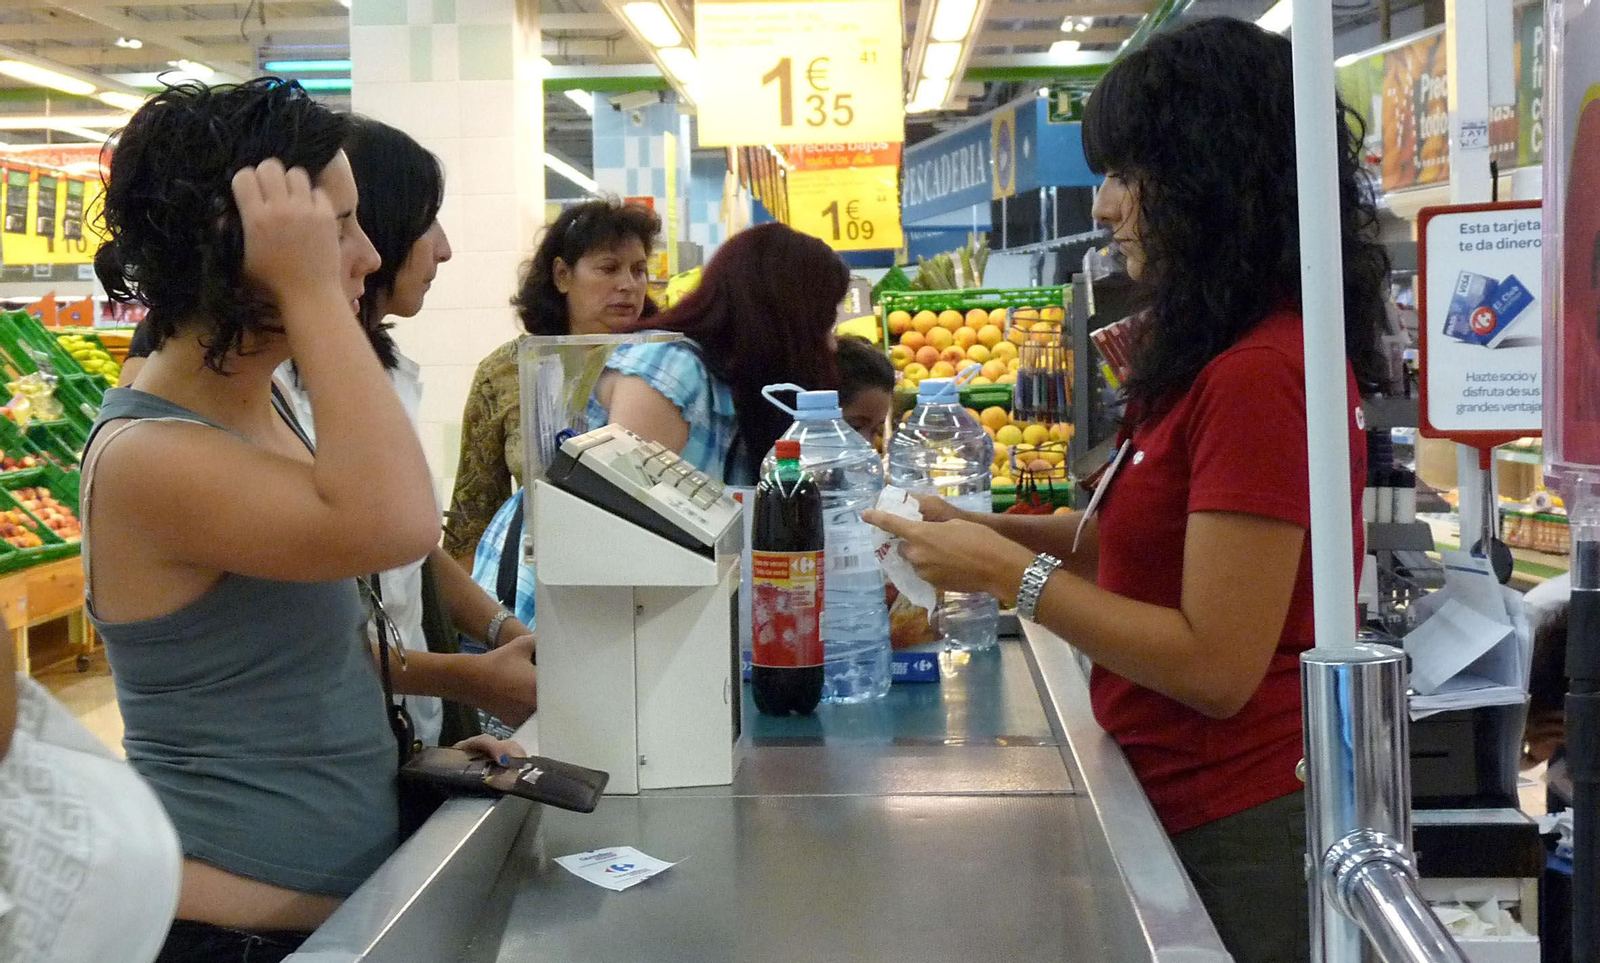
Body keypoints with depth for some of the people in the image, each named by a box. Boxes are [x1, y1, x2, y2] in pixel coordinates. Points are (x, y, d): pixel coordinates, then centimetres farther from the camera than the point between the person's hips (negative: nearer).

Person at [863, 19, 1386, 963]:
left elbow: (1215, 665, -24)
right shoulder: (1230, 353, 8)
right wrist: (1004, 531, 2)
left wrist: (1009, 573, -18)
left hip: (1230, 832, -9)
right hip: (1196, 801, 9)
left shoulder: (1259, 374, -24)